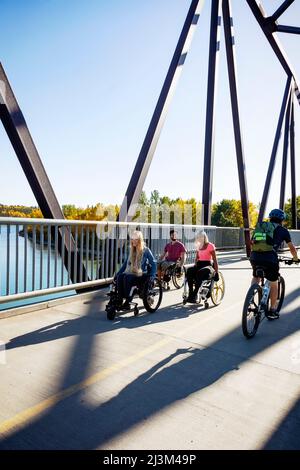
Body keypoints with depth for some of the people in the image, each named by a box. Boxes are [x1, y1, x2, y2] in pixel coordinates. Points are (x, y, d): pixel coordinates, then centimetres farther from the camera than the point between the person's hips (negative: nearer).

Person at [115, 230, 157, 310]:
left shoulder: (146, 250, -1)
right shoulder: (132, 250, 16)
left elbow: (153, 263, -2)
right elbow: (126, 263, 21)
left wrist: (152, 277, -13)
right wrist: (118, 273, 13)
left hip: (142, 275, -5)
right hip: (131, 273, 5)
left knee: (127, 278, -34)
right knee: (119, 277, -27)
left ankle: (127, 302, -29)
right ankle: (120, 300, -26)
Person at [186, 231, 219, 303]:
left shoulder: (210, 246, 0)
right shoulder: (198, 246, 17)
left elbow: (214, 259, -2)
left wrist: (216, 272, -7)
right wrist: (195, 267, 10)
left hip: (207, 265, -5)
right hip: (199, 264, 5)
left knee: (199, 273, -38)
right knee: (189, 271, -28)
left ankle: (194, 295, -34)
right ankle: (191, 293, -31)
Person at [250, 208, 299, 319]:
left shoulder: (259, 226, 22)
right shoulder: (282, 230, 14)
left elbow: (251, 243, 26)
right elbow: (292, 248, 22)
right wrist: (295, 259, 40)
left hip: (254, 257, 3)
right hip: (270, 258, -3)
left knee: (256, 277, 30)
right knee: (273, 283, 18)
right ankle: (272, 311, 26)